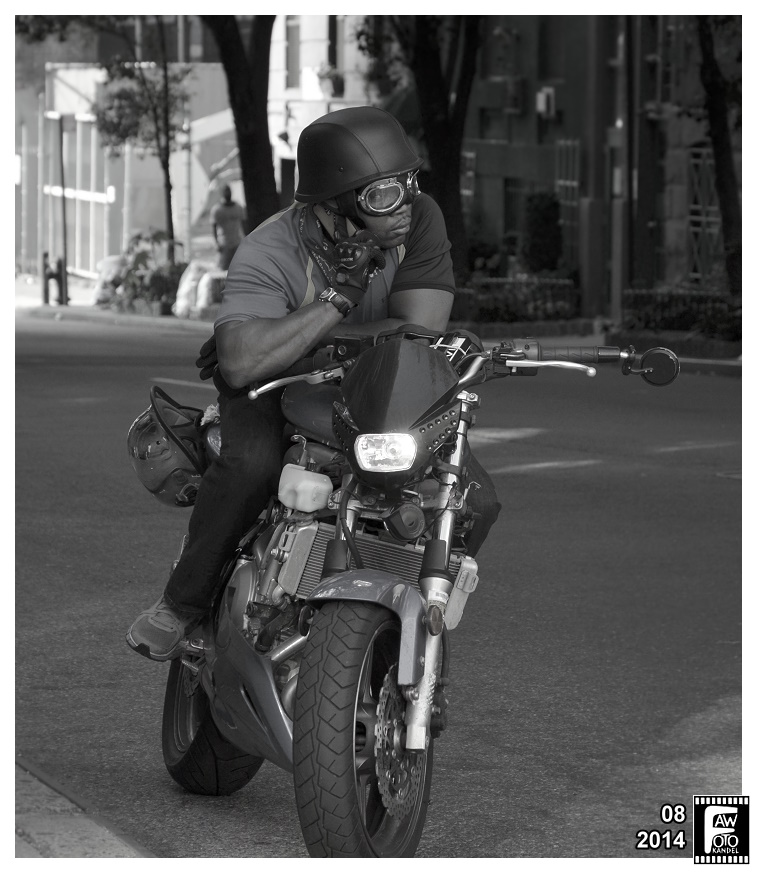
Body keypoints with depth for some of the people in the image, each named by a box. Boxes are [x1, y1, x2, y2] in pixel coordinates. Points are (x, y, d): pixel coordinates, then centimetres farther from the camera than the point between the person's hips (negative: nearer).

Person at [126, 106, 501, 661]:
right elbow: (241, 361, -45)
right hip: (276, 387, -3)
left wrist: (301, 335, -28)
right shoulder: (270, 253, -31)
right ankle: (184, 601, -14)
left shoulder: (419, 220, -22)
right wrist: (334, 302, -45)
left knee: (475, 500, -17)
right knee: (253, 462, -38)